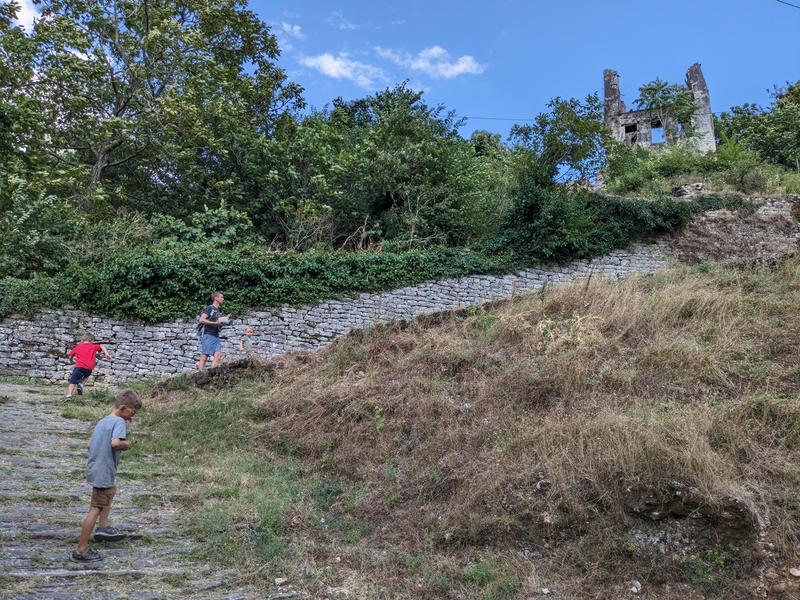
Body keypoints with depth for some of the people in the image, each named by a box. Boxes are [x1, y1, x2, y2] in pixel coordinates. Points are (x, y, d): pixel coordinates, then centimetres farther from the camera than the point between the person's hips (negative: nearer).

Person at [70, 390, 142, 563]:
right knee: (96, 509, -3)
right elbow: (115, 443, -31)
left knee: (110, 492, 32)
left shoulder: (101, 422, 11)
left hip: (94, 468, 10)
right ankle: (80, 551, 3)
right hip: (104, 472, -10)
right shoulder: (119, 422, -16)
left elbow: (90, 445, 18)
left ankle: (102, 528, 35)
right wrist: (126, 444, -13)